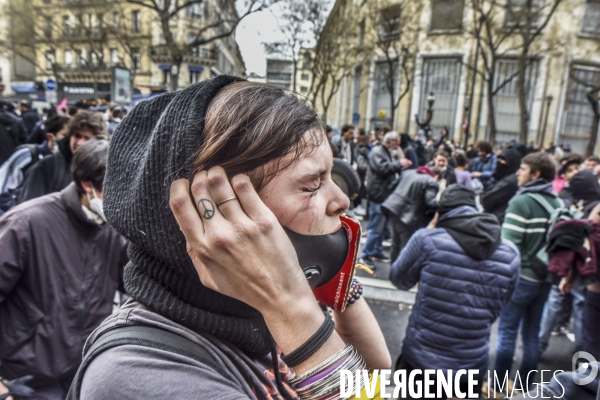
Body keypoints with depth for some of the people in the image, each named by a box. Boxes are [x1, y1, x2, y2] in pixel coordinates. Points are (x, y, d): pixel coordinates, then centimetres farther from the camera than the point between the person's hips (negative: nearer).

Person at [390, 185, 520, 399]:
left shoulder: (427, 239, -19)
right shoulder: (510, 254, -5)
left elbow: (399, 279, -1)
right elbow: (494, 311, 6)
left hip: (420, 359, -3)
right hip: (472, 366, 3)